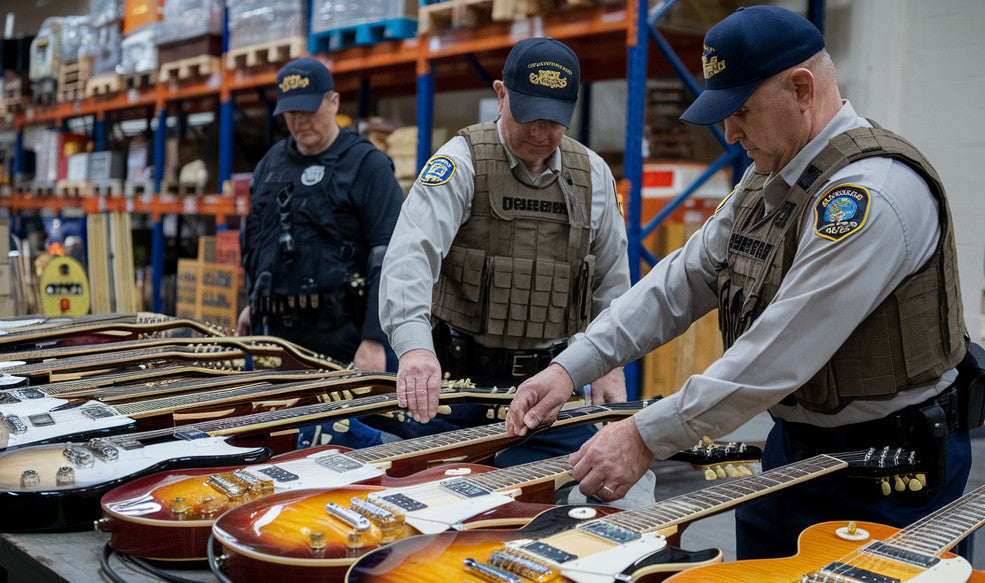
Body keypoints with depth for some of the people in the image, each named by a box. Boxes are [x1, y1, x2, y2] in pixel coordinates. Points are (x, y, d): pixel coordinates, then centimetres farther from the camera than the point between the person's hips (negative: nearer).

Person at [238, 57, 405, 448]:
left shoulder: (366, 164, -6)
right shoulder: (273, 163, 16)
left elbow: (389, 256, -13)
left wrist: (374, 339, -19)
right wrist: (253, 301, 21)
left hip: (339, 335, -6)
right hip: (276, 332, 7)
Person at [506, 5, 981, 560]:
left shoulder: (874, 191, -25)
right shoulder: (765, 182, 7)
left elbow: (783, 353, -30)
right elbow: (682, 280, 5)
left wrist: (648, 437, -28)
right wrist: (572, 366, -4)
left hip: (887, 472, -8)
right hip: (791, 448, 9)